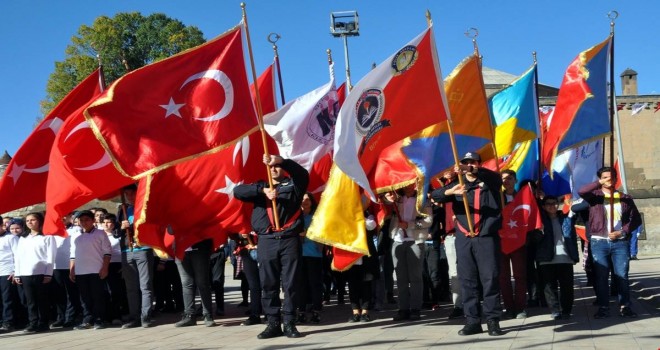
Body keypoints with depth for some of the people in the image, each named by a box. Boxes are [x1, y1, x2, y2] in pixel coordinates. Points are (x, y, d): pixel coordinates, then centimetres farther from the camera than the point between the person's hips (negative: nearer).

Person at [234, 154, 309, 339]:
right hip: (267, 241, 2)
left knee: (290, 283, 0)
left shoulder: (293, 184, 11)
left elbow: (303, 173, -11)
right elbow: (238, 191, 1)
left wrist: (281, 160, -26)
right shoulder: (261, 187, 17)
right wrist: (262, 190, -14)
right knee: (268, 284, 3)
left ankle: (289, 323, 5)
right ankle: (273, 323, 9)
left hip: (289, 240, -2)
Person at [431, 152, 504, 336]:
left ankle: (493, 321, 2)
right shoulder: (457, 184, 14)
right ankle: (473, 321, 8)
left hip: (487, 237, -2)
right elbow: (435, 195, 1)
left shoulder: (489, 182, 9)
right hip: (464, 239, 3)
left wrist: (472, 171, -32)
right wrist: (450, 191, -22)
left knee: (490, 278, -3)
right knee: (468, 280, 3)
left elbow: (496, 177, -15)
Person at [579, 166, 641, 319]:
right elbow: (581, 191, -16)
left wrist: (623, 232, -6)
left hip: (620, 242, 1)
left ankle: (625, 306, 10)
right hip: (599, 242, -1)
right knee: (601, 276, 1)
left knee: (622, 275, 1)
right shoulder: (595, 196, 5)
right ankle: (603, 307, 8)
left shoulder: (625, 198, 9)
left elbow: (636, 219, 7)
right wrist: (600, 183, -20)